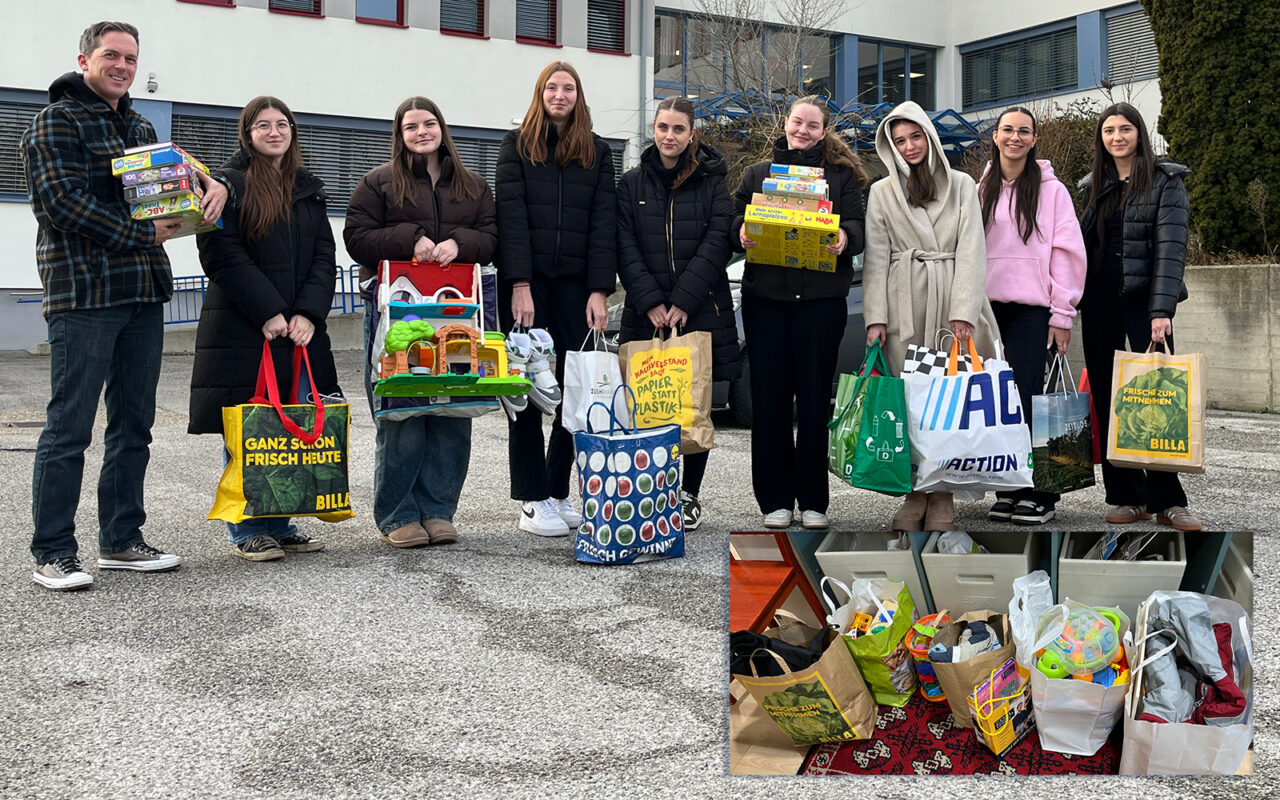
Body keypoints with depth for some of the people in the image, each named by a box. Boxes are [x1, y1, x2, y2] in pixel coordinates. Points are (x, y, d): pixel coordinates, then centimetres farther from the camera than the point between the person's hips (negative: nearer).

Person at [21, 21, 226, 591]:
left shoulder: (141, 128, 21)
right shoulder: (57, 122, -2)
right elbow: (64, 202, -13)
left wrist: (211, 185, 0)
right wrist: (142, 235, -11)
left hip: (144, 293, 8)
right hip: (82, 292, -7)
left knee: (133, 424, 10)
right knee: (69, 427, -4)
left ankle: (121, 541, 20)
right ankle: (52, 554, 3)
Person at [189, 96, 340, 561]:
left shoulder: (308, 189, 17)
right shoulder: (229, 183, 1)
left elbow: (324, 256, 11)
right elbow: (221, 254, -9)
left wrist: (308, 313, -5)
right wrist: (268, 312, -15)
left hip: (299, 328, 5)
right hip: (242, 328, -5)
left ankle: (279, 524, 15)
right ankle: (246, 531, 8)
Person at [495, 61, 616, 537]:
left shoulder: (597, 153, 13)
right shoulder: (517, 145, 7)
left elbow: (603, 224, 5)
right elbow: (511, 215, -3)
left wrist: (599, 291, -5)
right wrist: (520, 285, -13)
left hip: (575, 284, 2)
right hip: (526, 283, -2)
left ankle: (558, 493, 10)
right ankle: (532, 500, 3)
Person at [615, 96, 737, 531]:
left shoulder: (712, 182, 6)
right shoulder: (632, 183, 10)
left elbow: (716, 246, -4)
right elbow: (626, 248, 3)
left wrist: (683, 302, -13)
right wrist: (652, 302, -10)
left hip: (702, 313, -1)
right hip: (646, 315, 1)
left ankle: (689, 496, 11)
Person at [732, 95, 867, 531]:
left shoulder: (842, 176, 13)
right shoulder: (757, 173, 17)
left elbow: (857, 225, 3)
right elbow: (736, 223, 12)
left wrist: (844, 239, -20)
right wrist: (743, 234, -12)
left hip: (821, 298, -1)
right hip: (765, 295, 1)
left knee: (814, 397, -1)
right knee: (769, 397, 0)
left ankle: (813, 501, 9)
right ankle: (775, 499, 9)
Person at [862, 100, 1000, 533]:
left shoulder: (961, 185, 11)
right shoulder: (882, 193, 13)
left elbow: (971, 251, 2)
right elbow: (876, 257, 6)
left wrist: (964, 313, -10)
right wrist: (876, 317, -6)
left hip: (951, 302, 0)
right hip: (904, 307, 0)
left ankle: (942, 498, 0)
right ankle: (915, 495, 3)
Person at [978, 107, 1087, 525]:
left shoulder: (1051, 190, 3)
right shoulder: (981, 190, 14)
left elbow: (1068, 254, -1)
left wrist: (1062, 315, -7)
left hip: (1031, 307, -3)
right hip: (988, 306, 4)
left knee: (1026, 396, -9)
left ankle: (1039, 493, -1)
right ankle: (1008, 489, 10)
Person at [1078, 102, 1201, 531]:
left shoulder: (1166, 180, 0)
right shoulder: (1093, 185, 15)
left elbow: (1170, 246, -10)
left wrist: (1162, 310, -20)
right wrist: (1076, 302, 8)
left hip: (1143, 299, -4)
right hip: (1099, 301, 4)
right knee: (1108, 397, 3)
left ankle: (1167, 500, 0)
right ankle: (1126, 496, 10)